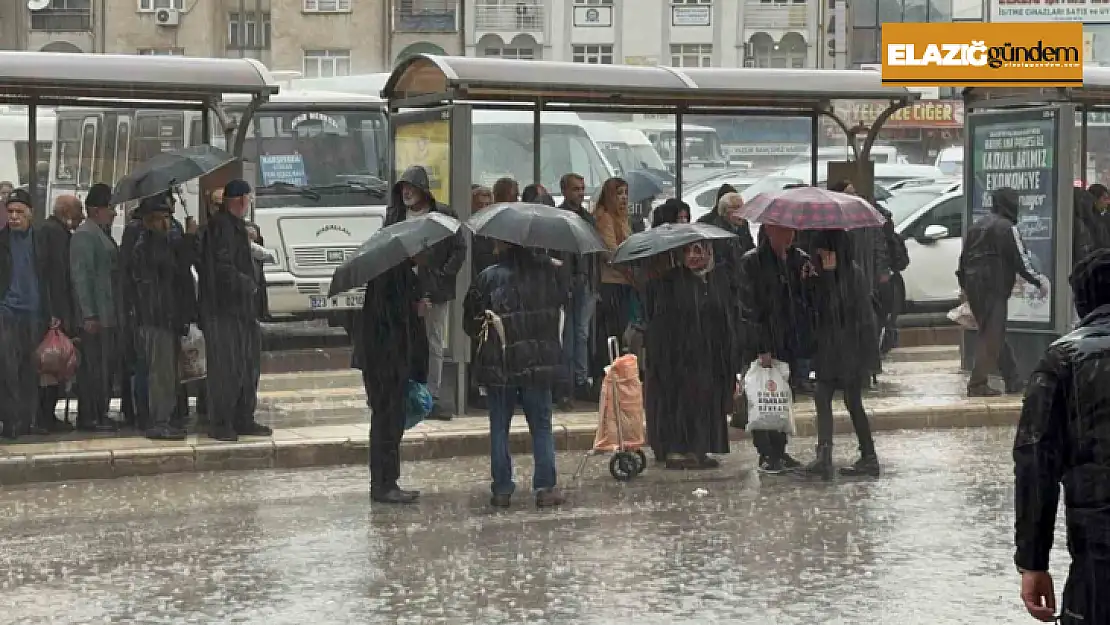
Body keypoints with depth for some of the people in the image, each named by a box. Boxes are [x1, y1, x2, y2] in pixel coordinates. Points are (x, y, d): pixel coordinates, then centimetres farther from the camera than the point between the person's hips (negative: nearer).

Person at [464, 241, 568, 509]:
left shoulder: (488, 277, -8)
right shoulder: (547, 271, -2)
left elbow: (470, 321, -2)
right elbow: (562, 299, 15)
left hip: (499, 366, -1)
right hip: (539, 364, 1)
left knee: (499, 427, 8)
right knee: (542, 426, 9)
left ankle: (502, 490, 7)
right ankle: (545, 487, 5)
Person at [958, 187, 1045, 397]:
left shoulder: (977, 225, 16)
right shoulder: (1007, 228, -9)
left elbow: (963, 258, 20)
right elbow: (1020, 261, -11)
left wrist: (965, 286, 27)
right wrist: (1039, 283, -1)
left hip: (973, 286, 9)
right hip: (994, 288, -9)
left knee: (994, 334, 13)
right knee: (991, 336, -5)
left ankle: (1014, 381, 19)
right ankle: (977, 384, -8)